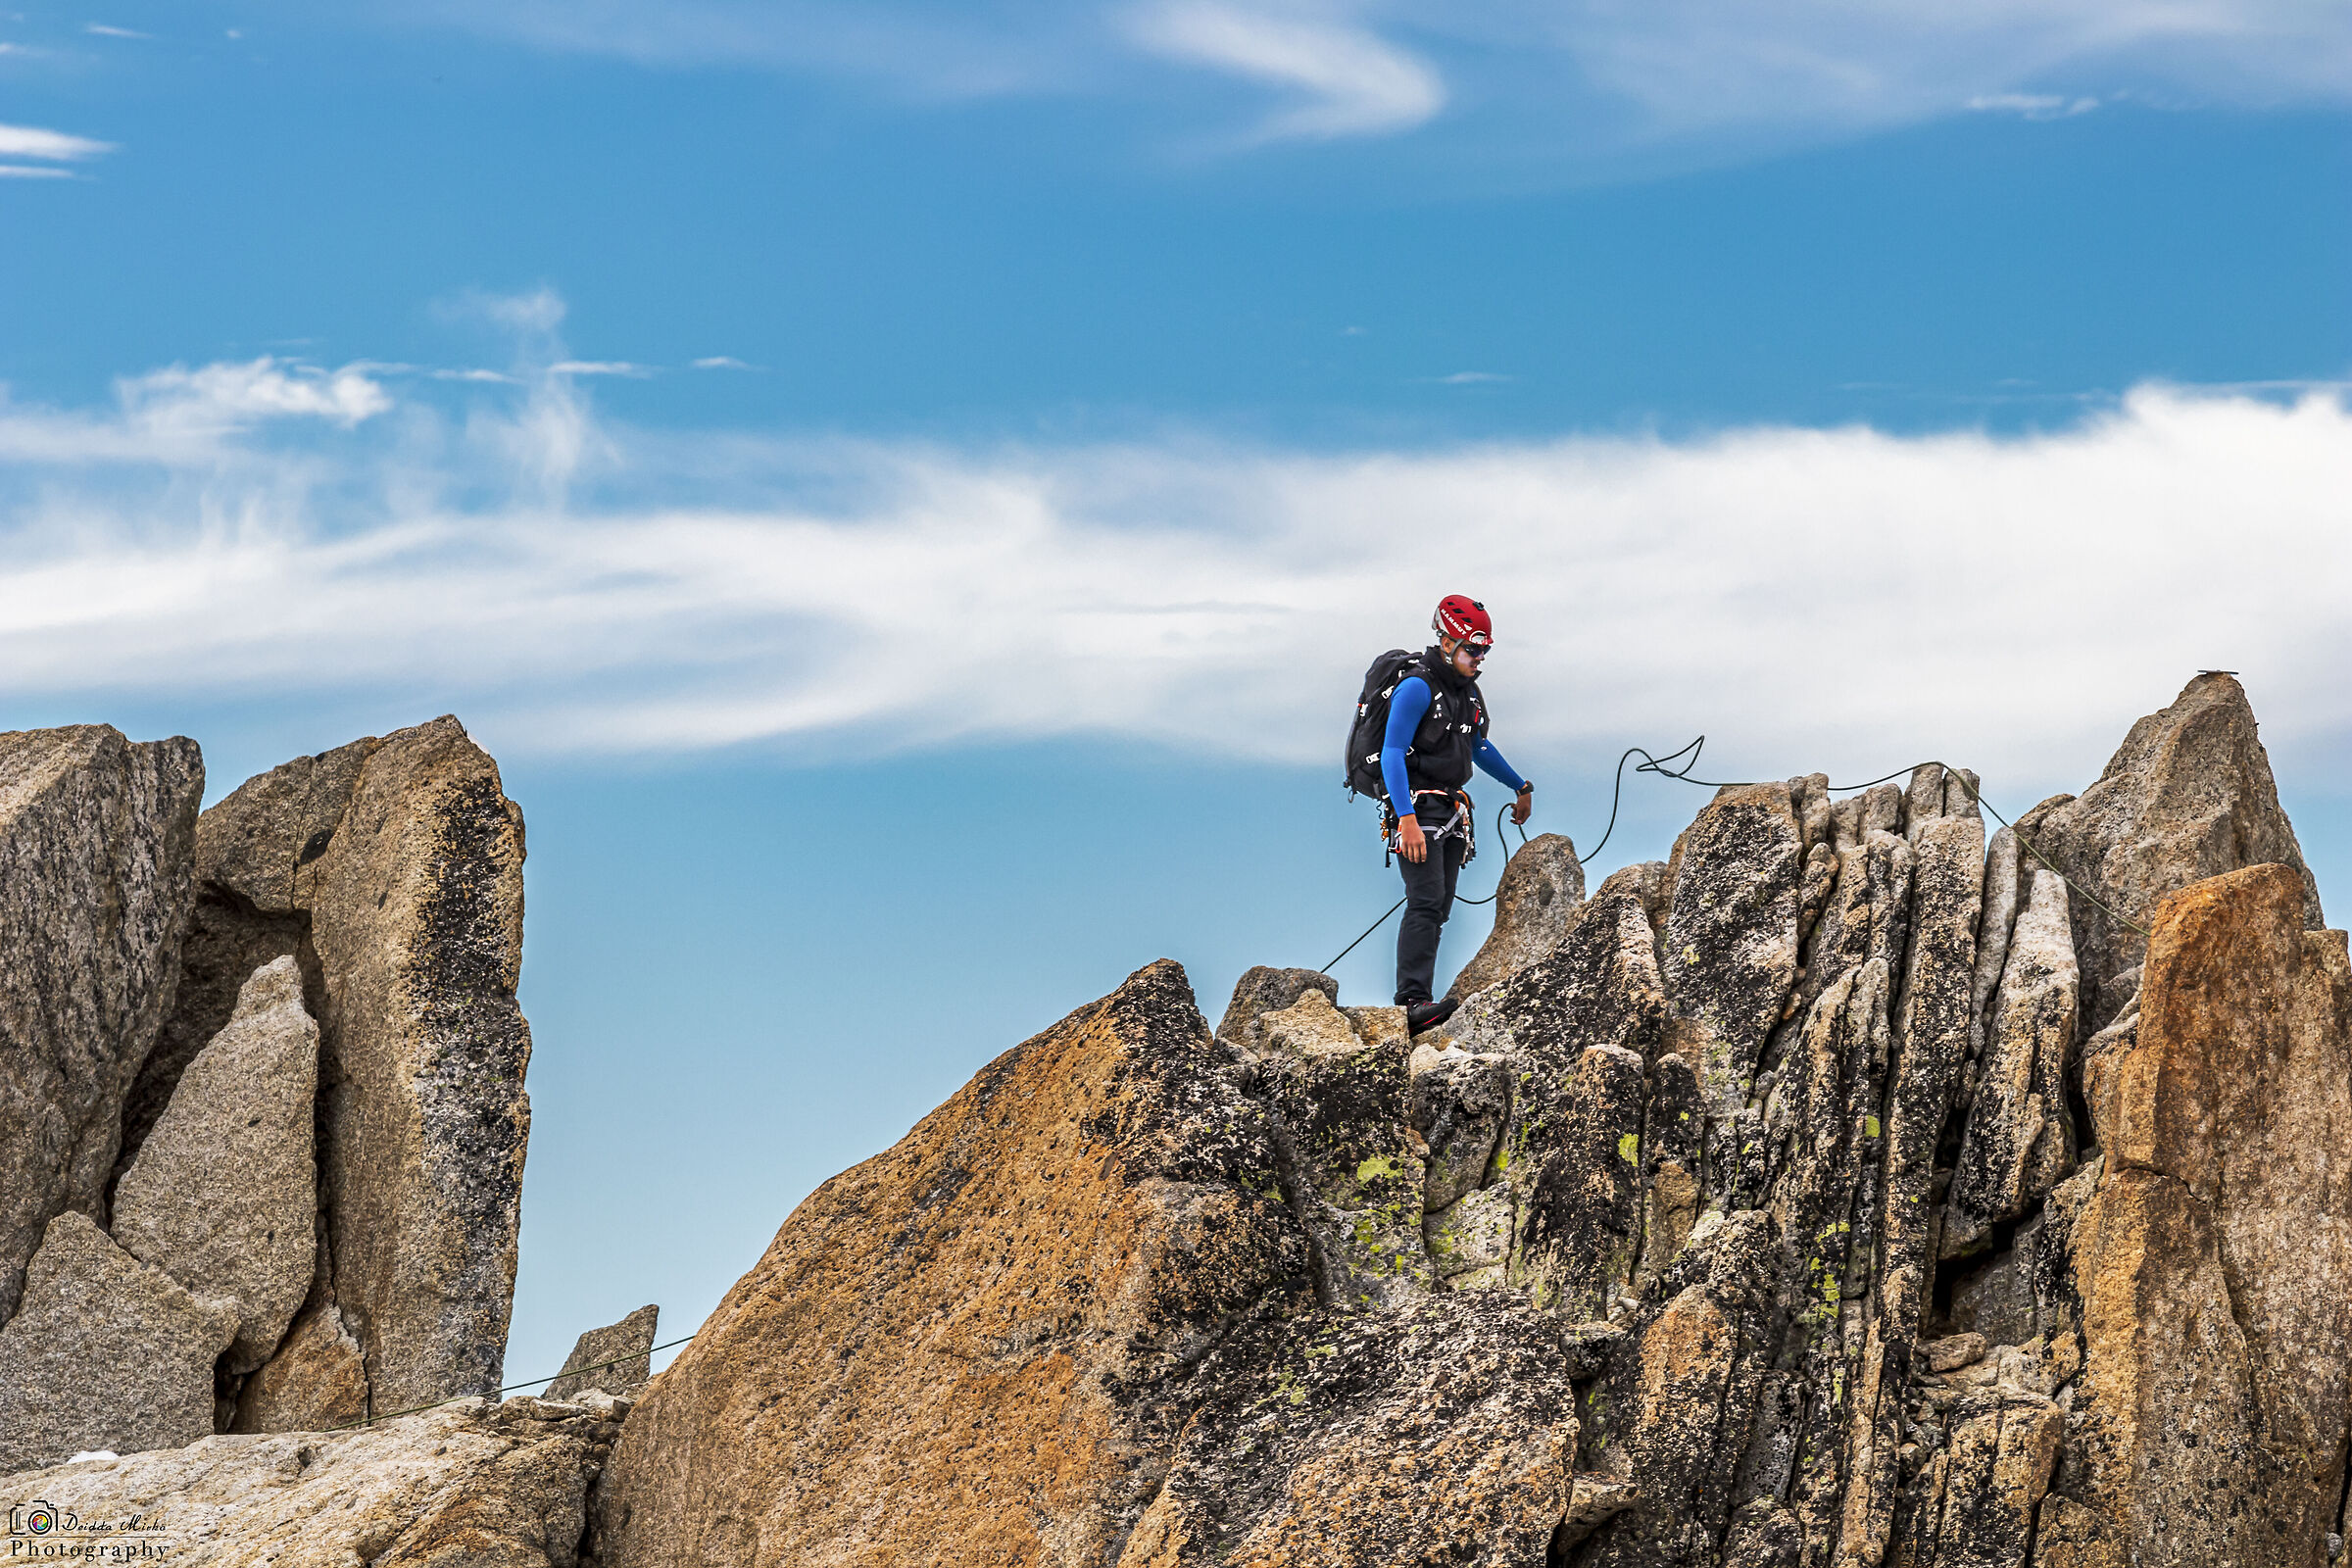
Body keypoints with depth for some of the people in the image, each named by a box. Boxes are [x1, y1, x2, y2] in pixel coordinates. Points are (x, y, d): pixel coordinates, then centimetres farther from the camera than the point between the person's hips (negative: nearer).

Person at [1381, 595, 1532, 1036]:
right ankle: (1412, 1003, -29)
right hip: (1418, 811, -9)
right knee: (1426, 903, -20)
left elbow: (1479, 748, 31)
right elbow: (1392, 755, -19)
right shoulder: (1418, 688, -13)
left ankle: (1415, 999, 2)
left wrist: (1522, 787, 38)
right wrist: (1407, 819, -28)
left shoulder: (1469, 692, 15)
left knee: (1438, 910, 2)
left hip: (1452, 815, 9)